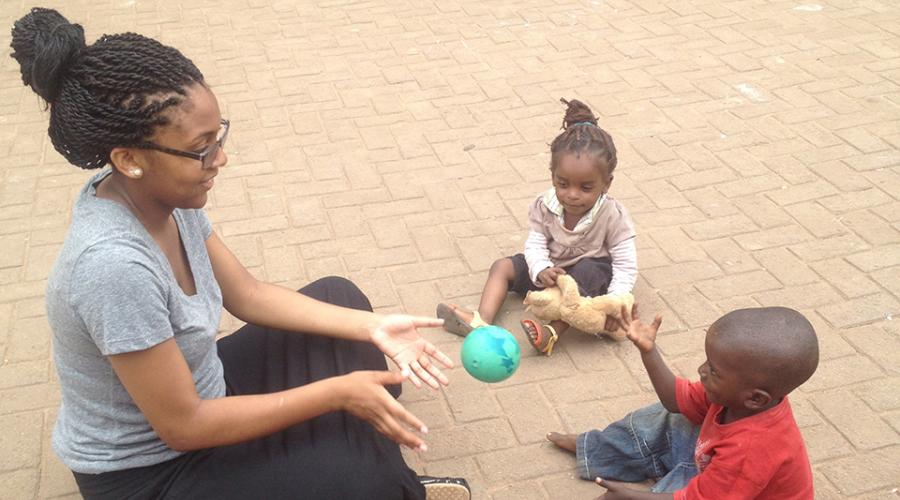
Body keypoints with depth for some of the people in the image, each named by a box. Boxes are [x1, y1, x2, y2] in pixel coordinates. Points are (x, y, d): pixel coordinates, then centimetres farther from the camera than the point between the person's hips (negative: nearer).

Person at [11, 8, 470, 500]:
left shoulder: (160, 193, -12)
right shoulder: (115, 266, -37)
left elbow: (247, 294, 0)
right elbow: (184, 426, -28)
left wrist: (371, 326, -7)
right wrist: (338, 391, -24)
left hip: (193, 393, 9)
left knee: (337, 296, 11)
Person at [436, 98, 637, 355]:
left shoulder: (613, 216, -22)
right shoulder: (545, 206, -14)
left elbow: (625, 265, -21)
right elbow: (535, 245, -11)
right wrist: (541, 270, -35)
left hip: (594, 270, -4)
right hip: (551, 270, 5)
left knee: (587, 271, -37)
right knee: (502, 266, -6)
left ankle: (553, 332, -40)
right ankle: (482, 321, -24)